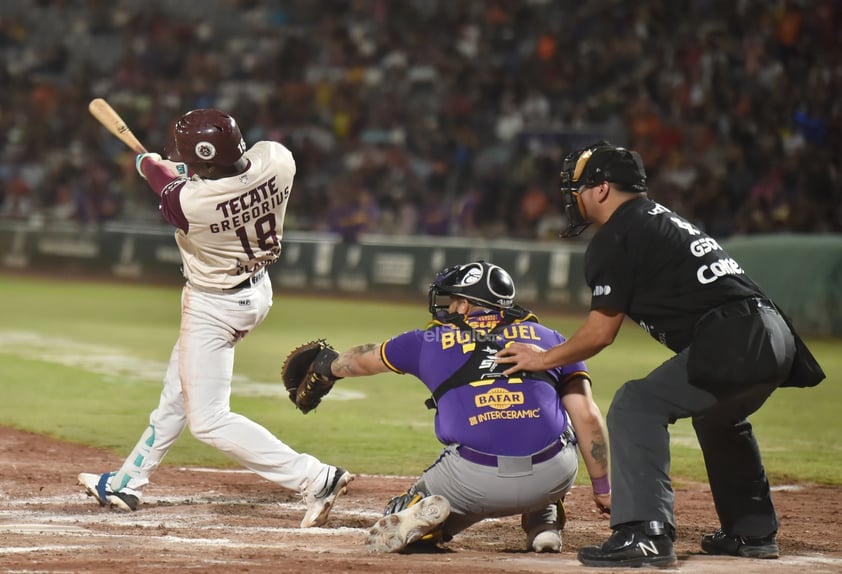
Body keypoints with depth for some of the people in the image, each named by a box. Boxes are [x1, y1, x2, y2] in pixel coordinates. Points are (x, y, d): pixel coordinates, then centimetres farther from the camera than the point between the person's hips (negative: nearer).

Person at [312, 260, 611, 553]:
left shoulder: (431, 340, 19)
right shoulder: (549, 338, 18)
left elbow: (362, 359, 37)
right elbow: (587, 416, 9)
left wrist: (329, 367, 58)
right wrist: (602, 487, 17)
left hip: (474, 481, -1)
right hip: (554, 476, 1)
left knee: (387, 539, 24)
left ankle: (424, 513, -9)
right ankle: (544, 523, 20)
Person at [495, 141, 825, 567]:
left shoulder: (614, 237, -1)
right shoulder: (662, 218, 27)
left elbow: (601, 332, -1)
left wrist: (543, 359, 12)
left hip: (732, 342, -10)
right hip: (778, 339, 10)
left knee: (635, 407, -10)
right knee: (717, 416, 34)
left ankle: (645, 534, -22)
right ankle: (753, 531, 41)